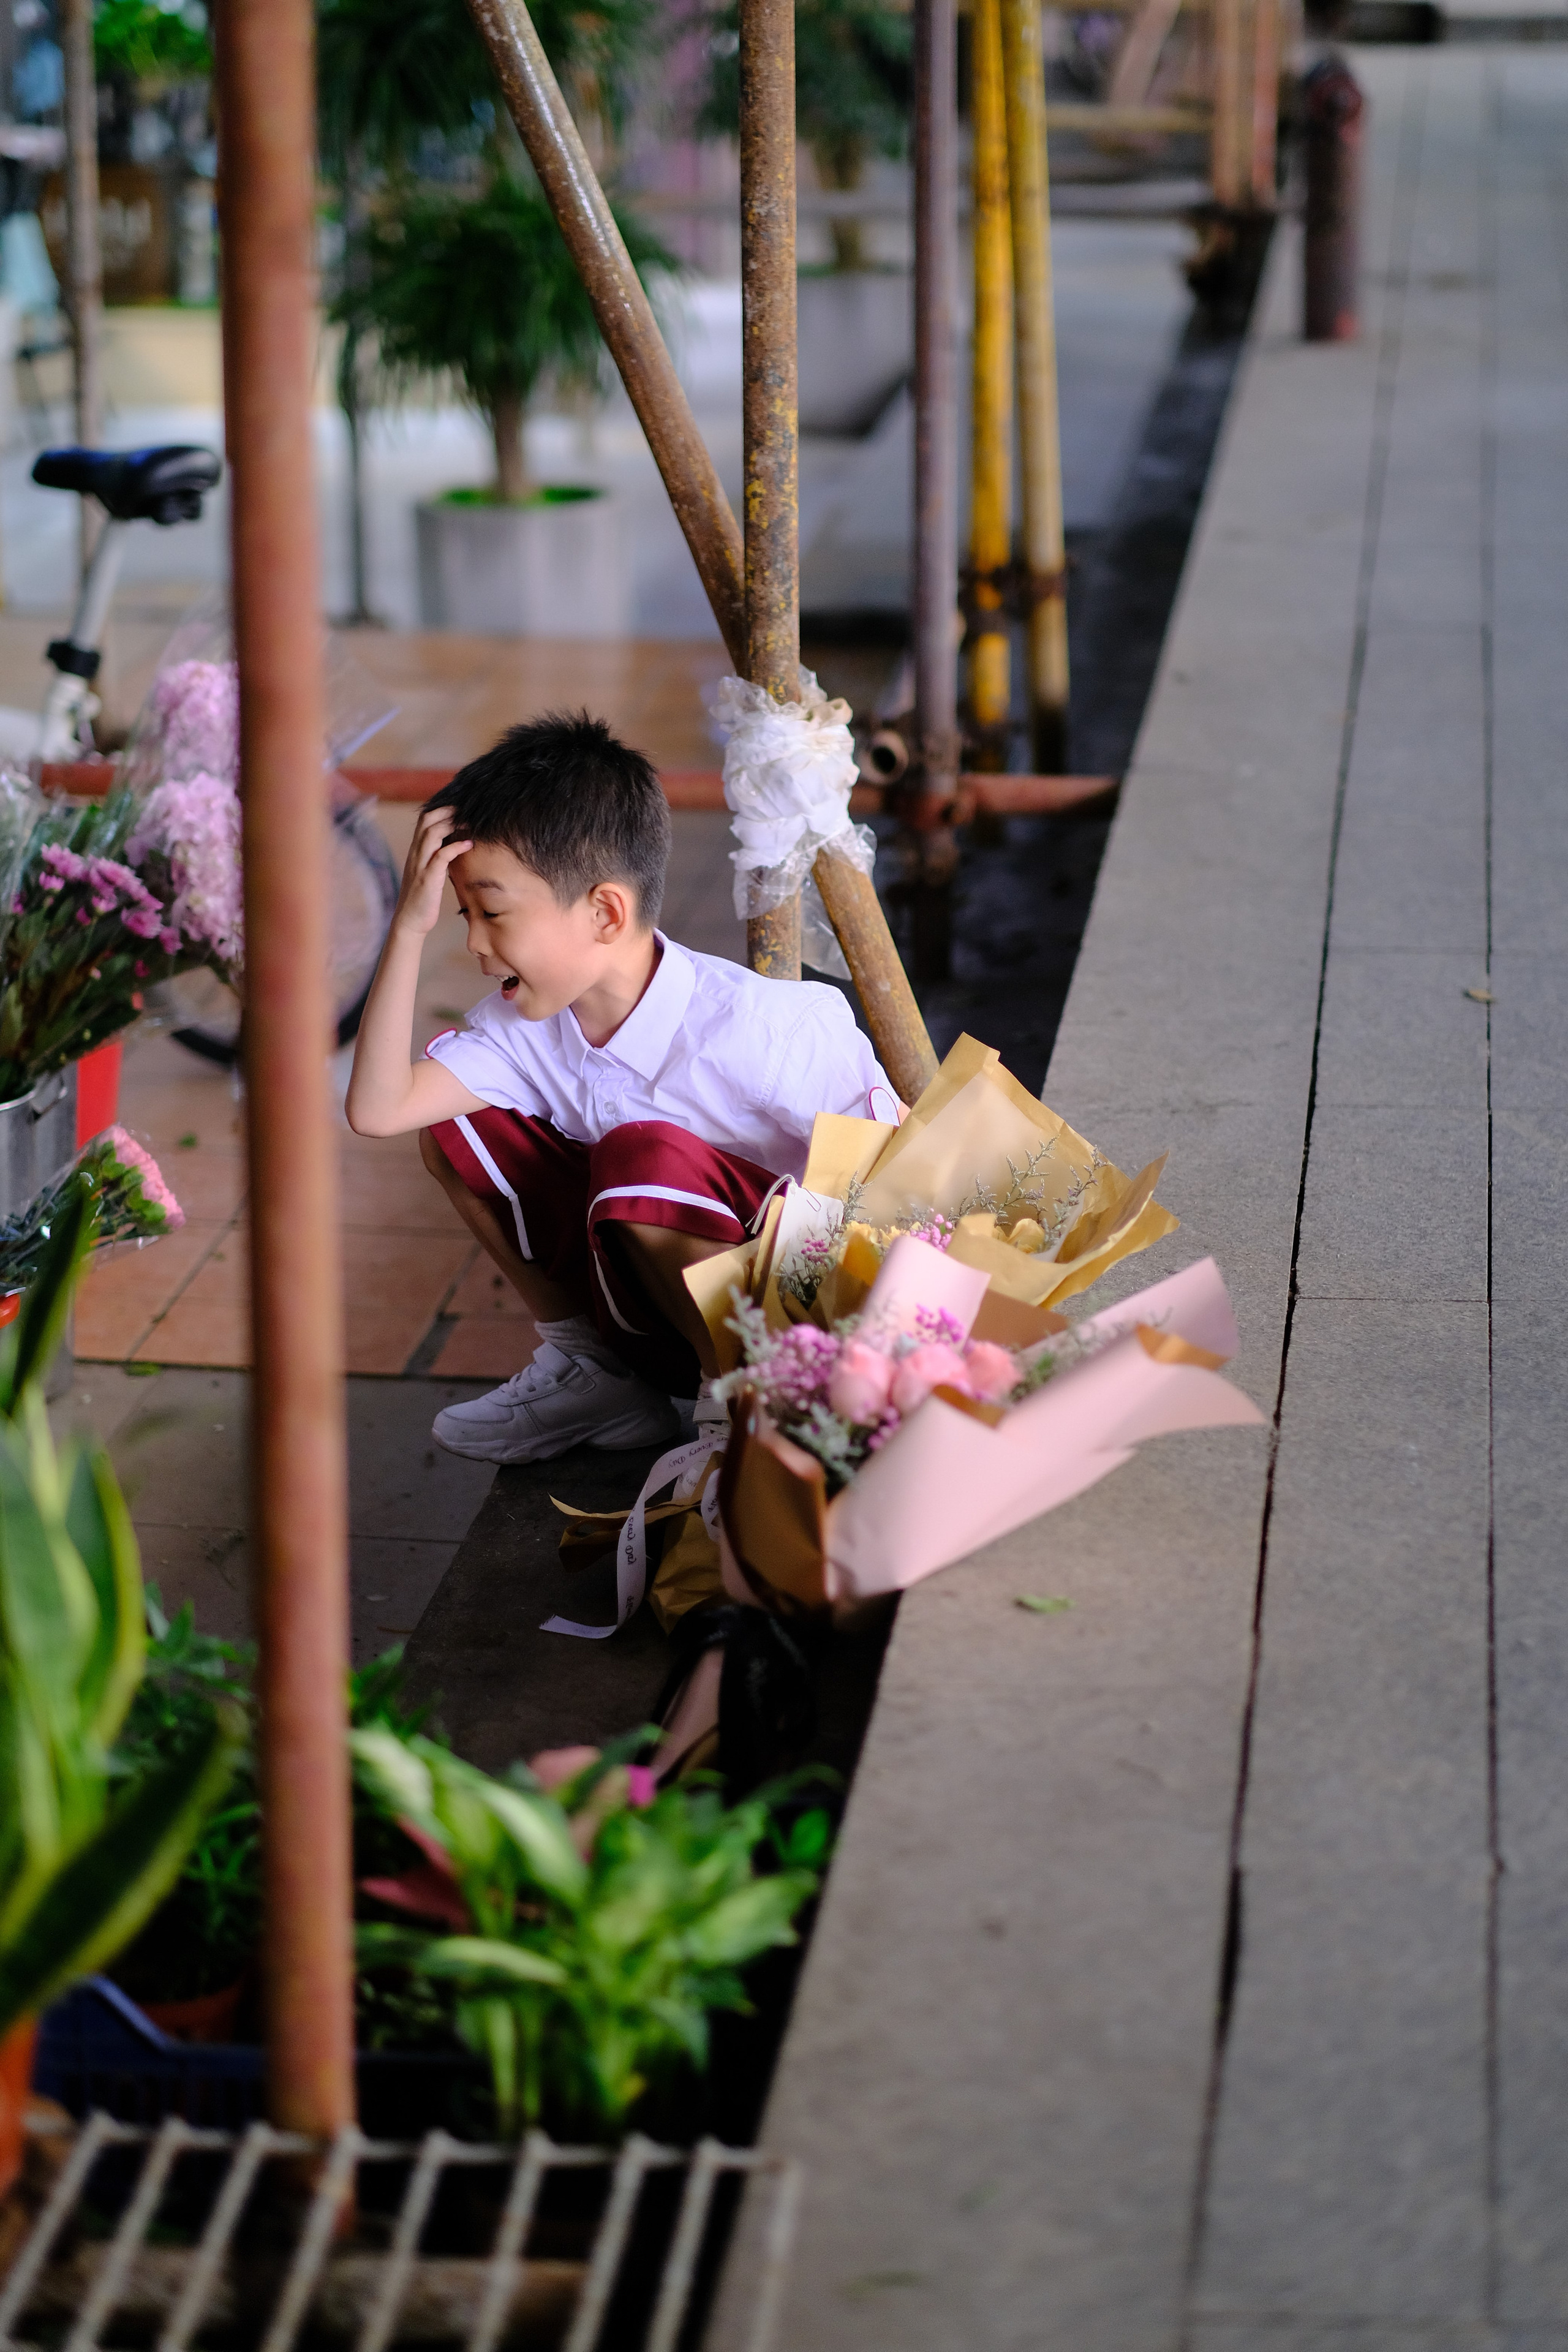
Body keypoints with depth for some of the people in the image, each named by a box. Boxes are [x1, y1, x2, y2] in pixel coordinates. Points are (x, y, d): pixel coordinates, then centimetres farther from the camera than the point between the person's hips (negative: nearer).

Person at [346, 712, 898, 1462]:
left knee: (643, 1154, -34)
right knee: (452, 1117, -1)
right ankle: (589, 1369, 11)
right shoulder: (526, 1025, -5)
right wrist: (409, 927, -17)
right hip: (638, 1296, 7)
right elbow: (377, 1110, -15)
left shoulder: (752, 1027, -23)